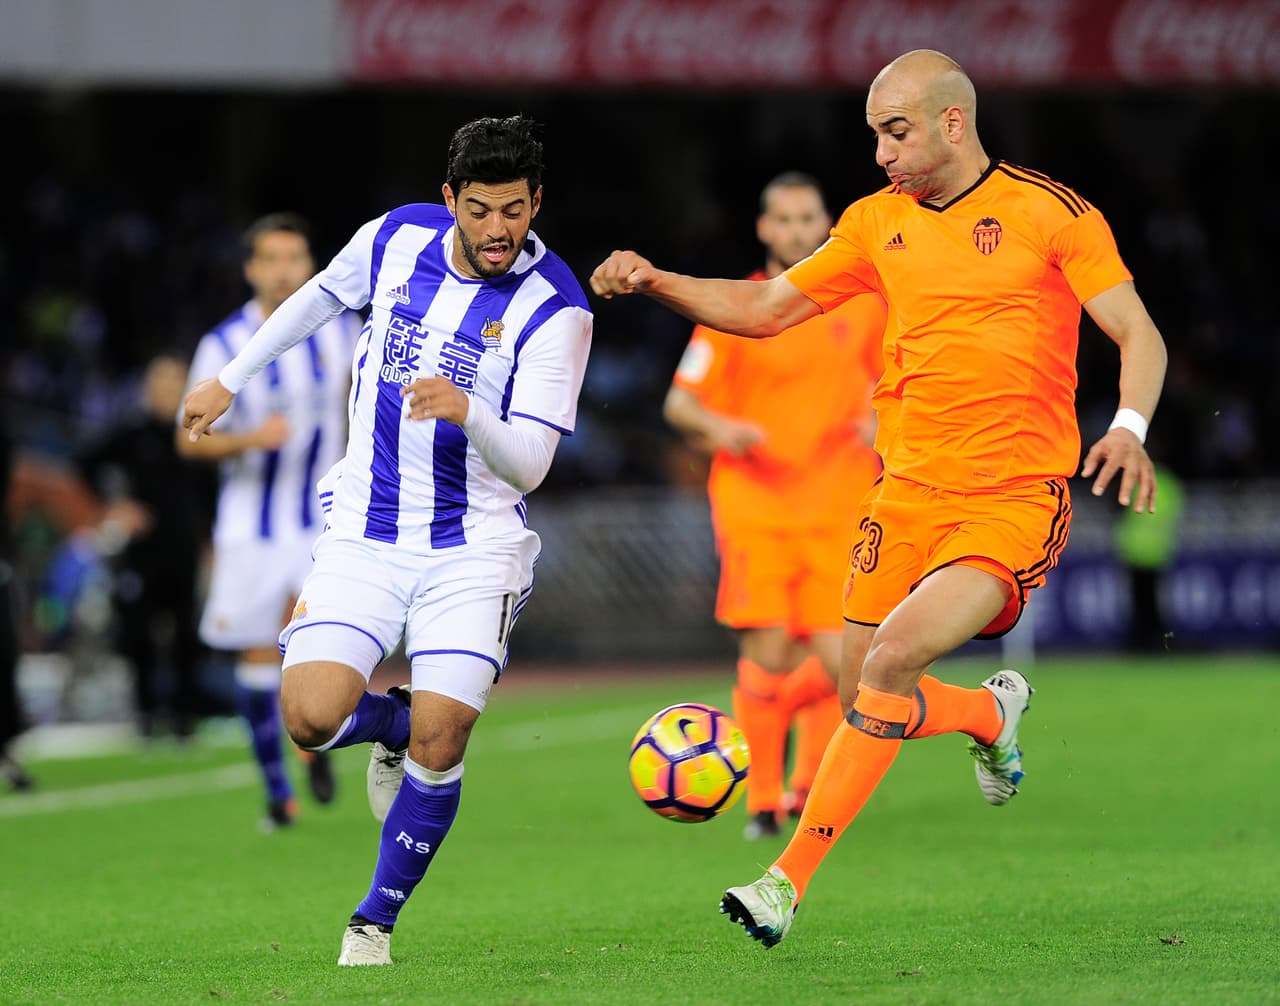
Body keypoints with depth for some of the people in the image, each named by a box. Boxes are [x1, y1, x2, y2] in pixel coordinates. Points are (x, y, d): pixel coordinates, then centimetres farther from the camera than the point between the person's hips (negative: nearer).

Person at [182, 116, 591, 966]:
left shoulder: (556, 309, -14)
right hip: (364, 534, 3)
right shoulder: (397, 238, -3)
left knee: (438, 743, -14)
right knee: (312, 717, -14)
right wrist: (231, 381, 27)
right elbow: (322, 297, 21)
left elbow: (528, 466, -17)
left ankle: (376, 921, 7)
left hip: (474, 545, -3)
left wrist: (466, 411, -37)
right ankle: (392, 723, 23)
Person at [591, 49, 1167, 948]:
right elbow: (765, 309, 17)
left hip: (1013, 500, -6)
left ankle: (792, 879, -16)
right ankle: (994, 712, 35)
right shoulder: (877, 222, 11)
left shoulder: (1050, 212, -5)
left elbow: (1139, 336, -7)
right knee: (866, 702, 2)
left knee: (892, 658, -24)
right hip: (907, 492, 6)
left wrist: (1129, 428, -25)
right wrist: (655, 282, 3)